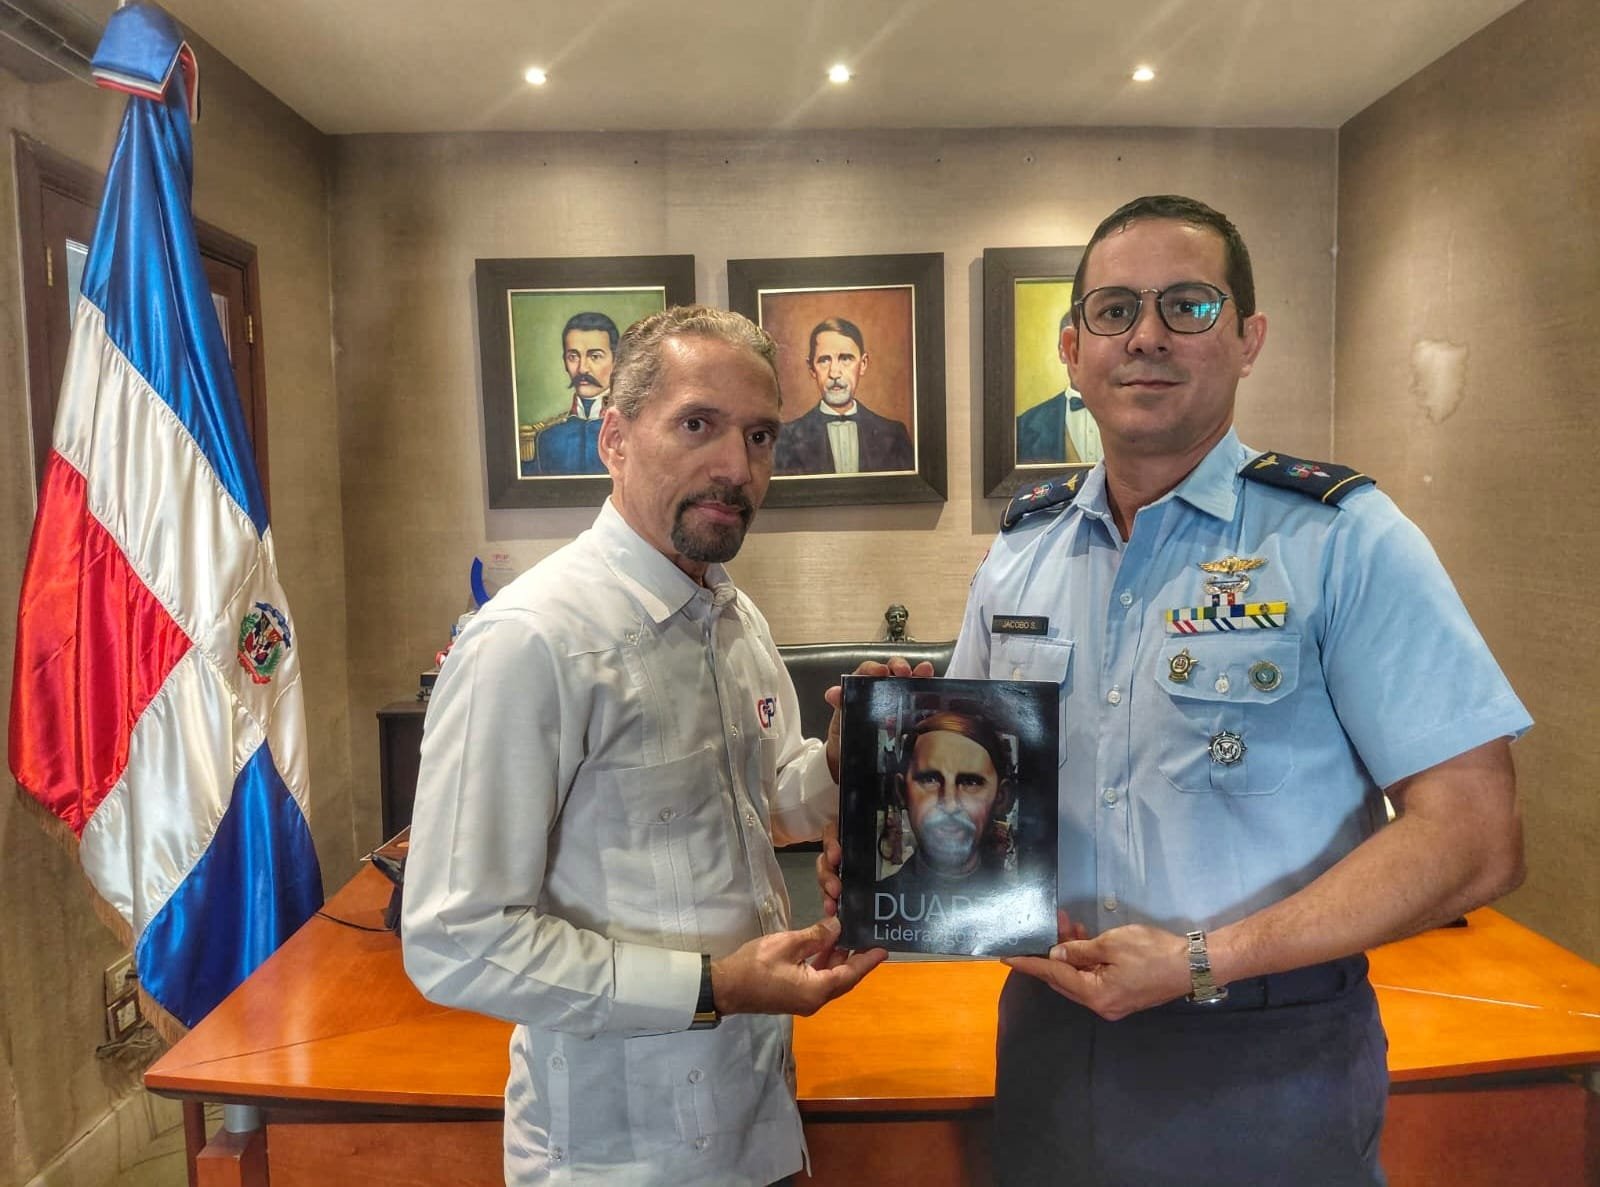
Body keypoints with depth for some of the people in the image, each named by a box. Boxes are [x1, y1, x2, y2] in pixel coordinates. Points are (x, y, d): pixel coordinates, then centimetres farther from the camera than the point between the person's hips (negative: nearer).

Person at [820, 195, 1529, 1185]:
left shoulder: (1346, 541, -12)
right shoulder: (1022, 552, 2)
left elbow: (1473, 837, -16)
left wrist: (1206, 961, -22)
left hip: (1266, 1063, -4)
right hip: (1050, 1025, 5)